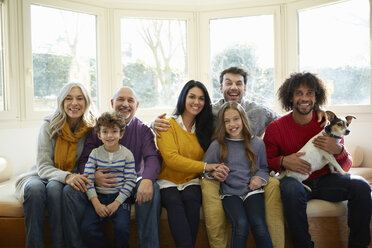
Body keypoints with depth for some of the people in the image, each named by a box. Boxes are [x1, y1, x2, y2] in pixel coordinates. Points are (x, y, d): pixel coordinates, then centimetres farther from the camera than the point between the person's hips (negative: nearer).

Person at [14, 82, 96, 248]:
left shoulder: (91, 129, -5)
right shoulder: (49, 126, -7)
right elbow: (43, 167, -12)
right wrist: (66, 176, -32)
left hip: (74, 178, 0)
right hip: (42, 176, 1)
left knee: (54, 188, -34)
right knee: (35, 188, -34)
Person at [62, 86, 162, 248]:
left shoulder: (143, 130, 4)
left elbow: (152, 158, -12)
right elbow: (84, 161, 2)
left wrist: (147, 180, -35)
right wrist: (93, 176, -23)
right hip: (101, 184, 1)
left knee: (153, 189, -33)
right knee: (70, 192, -24)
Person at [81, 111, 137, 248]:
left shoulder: (127, 154, 2)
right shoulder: (95, 153, 6)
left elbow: (130, 181, -3)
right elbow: (88, 179, -2)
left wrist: (116, 203, -12)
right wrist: (96, 203, -13)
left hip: (120, 197, -2)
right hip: (98, 197, 2)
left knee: (122, 227, -24)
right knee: (87, 229, -18)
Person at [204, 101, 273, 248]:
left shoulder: (257, 143, 11)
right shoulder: (217, 145, 6)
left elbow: (264, 167, 21)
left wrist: (260, 177, 1)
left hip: (252, 191, 1)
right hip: (229, 192, -1)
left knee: (258, 224, -25)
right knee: (241, 224, -27)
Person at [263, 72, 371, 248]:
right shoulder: (275, 128, -5)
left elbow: (346, 167, 2)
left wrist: (338, 151, -22)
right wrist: (283, 162, -23)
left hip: (325, 180, 3)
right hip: (296, 180, -2)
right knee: (290, 188, -36)